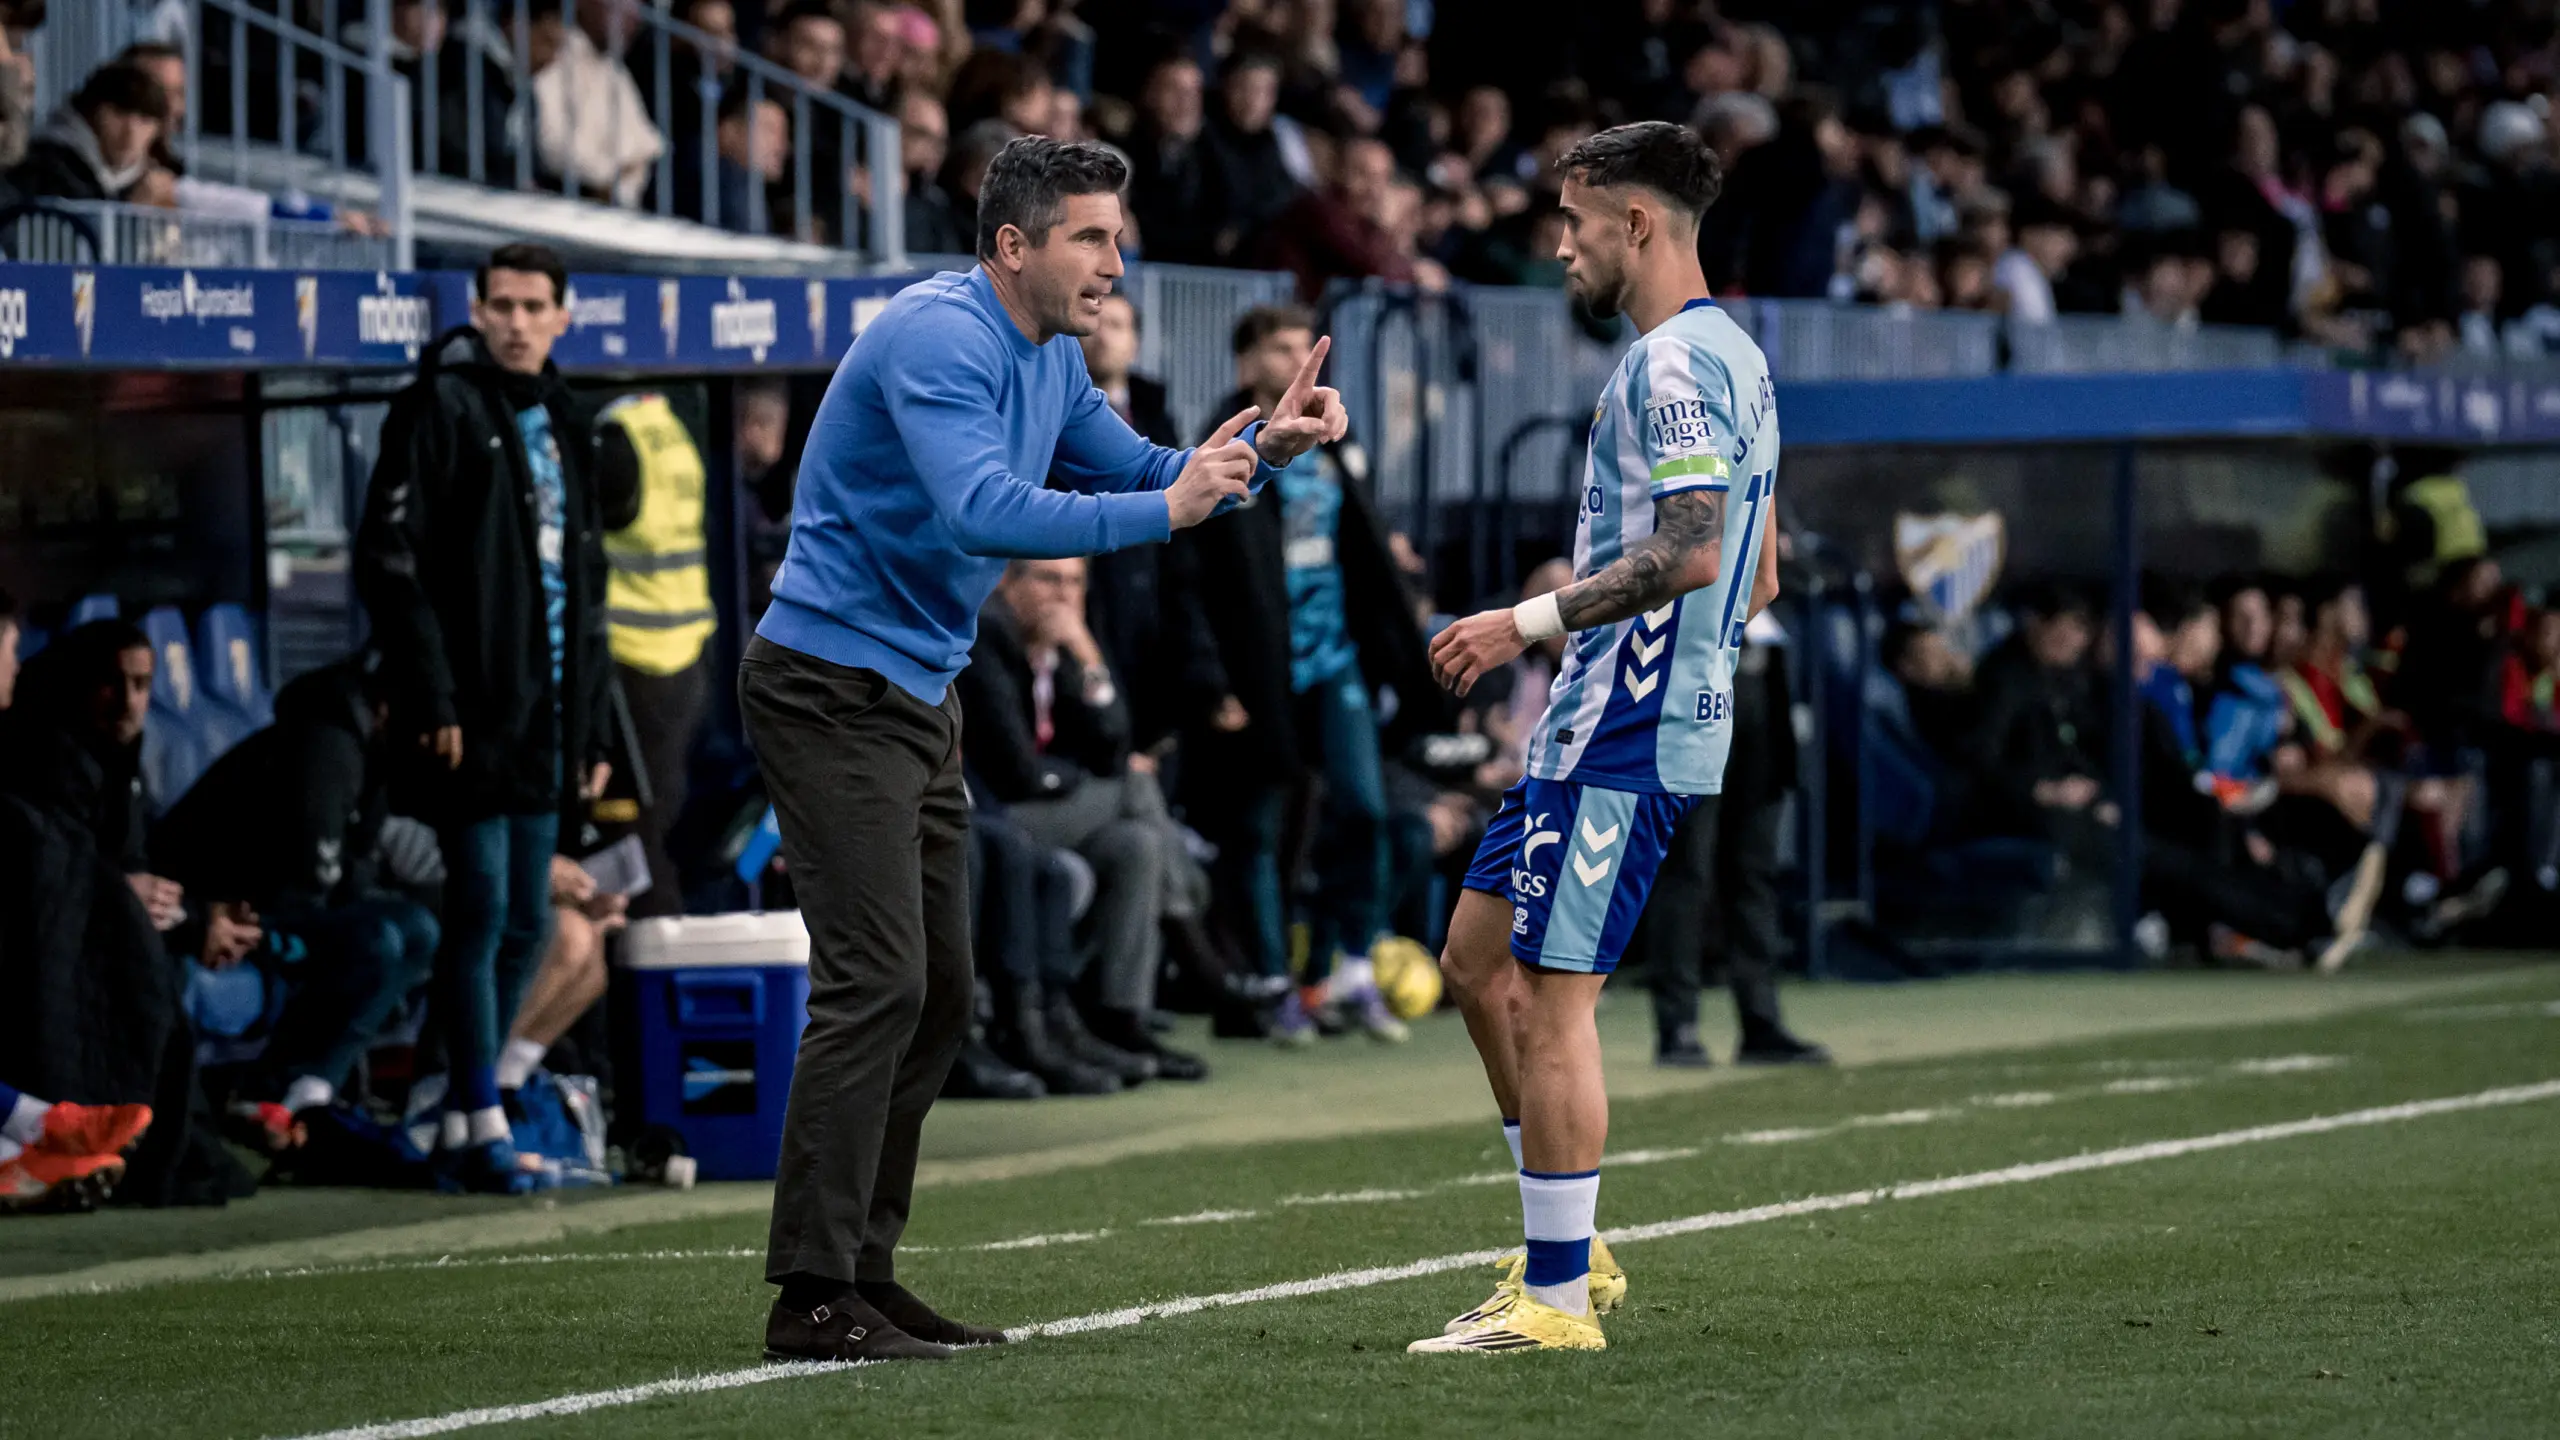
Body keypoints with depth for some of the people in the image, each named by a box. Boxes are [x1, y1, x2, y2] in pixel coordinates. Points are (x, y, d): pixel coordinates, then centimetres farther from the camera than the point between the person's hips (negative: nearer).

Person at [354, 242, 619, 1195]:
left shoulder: (558, 423, 18)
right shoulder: (444, 409, -6)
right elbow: (391, 560, -12)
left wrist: (591, 724, 18)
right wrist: (430, 701, -18)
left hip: (544, 719, 8)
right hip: (474, 716, -8)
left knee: (527, 922, 8)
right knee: (482, 909, -9)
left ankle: (468, 1109, 15)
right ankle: (480, 1123, -7)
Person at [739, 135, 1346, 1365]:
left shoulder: (1047, 356, 11)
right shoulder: (941, 339, -20)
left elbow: (1137, 471, 16)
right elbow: (984, 513, -33)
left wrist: (1260, 446, -1)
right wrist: (1163, 509, -34)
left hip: (914, 699, 10)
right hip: (831, 692, -10)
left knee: (935, 998, 10)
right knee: (875, 984, -15)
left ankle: (862, 1273, 15)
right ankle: (811, 1297, -14)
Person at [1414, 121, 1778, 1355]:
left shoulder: (1674, 365, -15)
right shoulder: (1728, 355, 18)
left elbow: (1691, 554, -26)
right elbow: (1751, 576, 22)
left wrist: (1529, 623, -21)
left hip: (1622, 741, -11)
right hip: (1595, 729, 11)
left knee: (1551, 998, -8)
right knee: (1477, 963, 15)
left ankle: (1555, 1298, -4)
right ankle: (1563, 1253, 20)